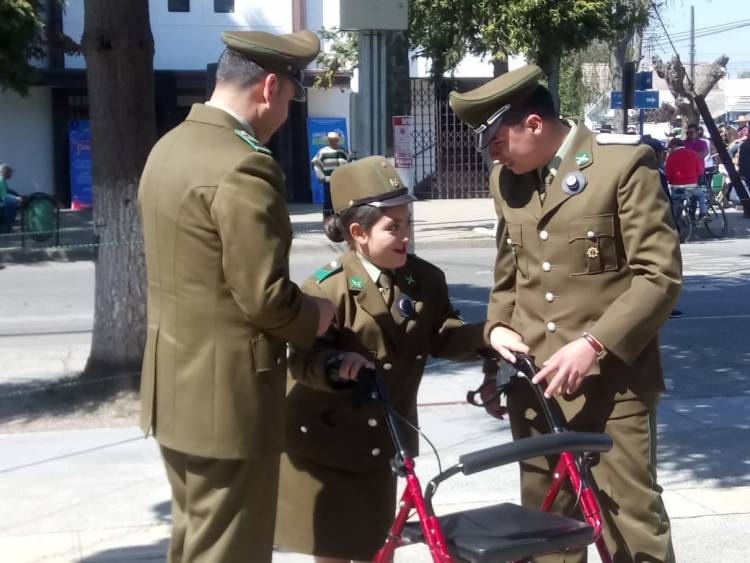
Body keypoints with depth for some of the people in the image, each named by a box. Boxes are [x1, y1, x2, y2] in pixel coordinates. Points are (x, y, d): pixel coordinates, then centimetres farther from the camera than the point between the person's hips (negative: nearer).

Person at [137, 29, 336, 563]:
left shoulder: (170, 147, 9)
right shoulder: (241, 168, -22)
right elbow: (265, 297, -24)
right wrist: (315, 316, -4)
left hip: (176, 384, 10)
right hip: (228, 395, -10)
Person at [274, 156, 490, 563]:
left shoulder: (427, 280, 0)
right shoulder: (328, 288, -20)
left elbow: (443, 336, -1)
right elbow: (302, 358, -23)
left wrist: (487, 336, -18)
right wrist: (335, 364, -44)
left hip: (380, 441, 5)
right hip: (325, 441, -5)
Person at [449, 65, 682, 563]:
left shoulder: (624, 163, -9)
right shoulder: (507, 178, 11)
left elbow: (660, 275, -13)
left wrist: (594, 345, -20)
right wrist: (499, 325, 3)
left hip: (612, 383, -6)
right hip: (536, 383, 6)